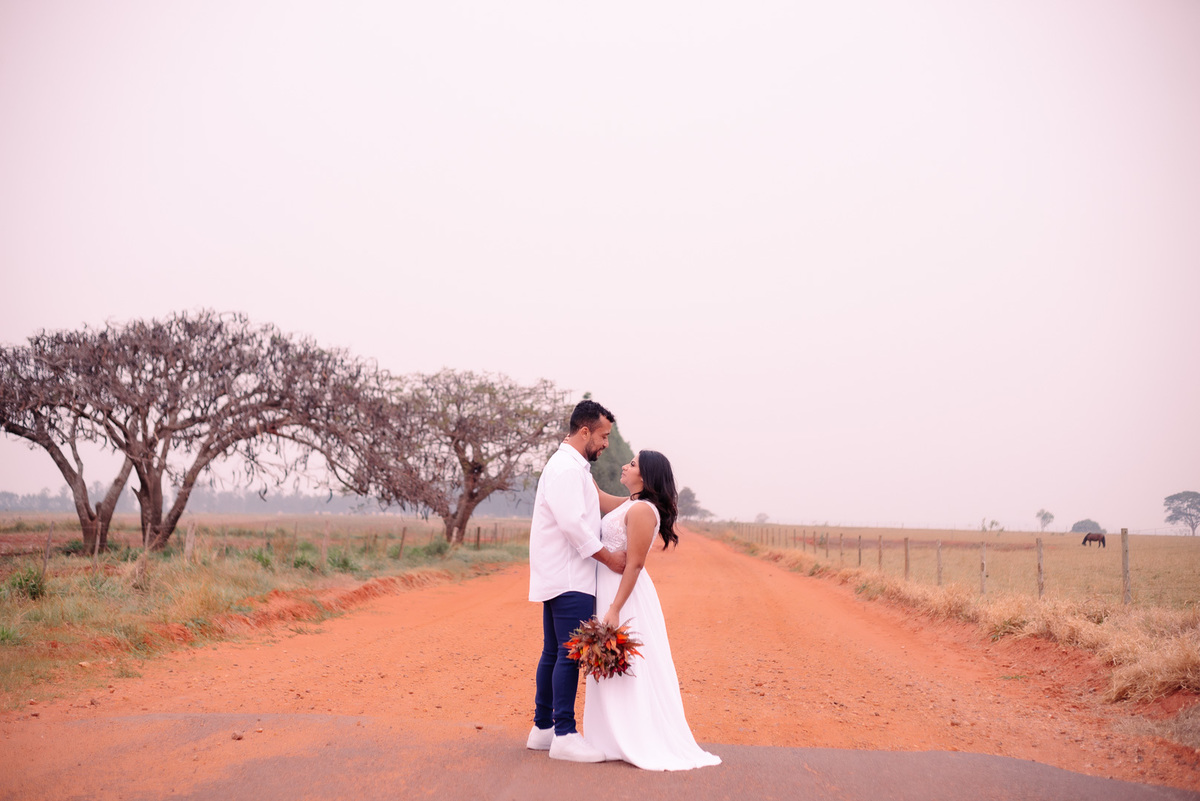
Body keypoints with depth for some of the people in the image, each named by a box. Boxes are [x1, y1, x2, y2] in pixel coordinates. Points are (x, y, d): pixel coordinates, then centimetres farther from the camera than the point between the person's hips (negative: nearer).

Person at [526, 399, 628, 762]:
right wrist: (609, 557, -16)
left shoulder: (572, 467, 20)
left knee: (554, 654, 13)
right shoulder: (567, 468, -14)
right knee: (570, 654, -10)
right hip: (568, 581, -11)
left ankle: (542, 728, 19)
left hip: (559, 579, 11)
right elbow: (572, 523, -23)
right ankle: (564, 735, -7)